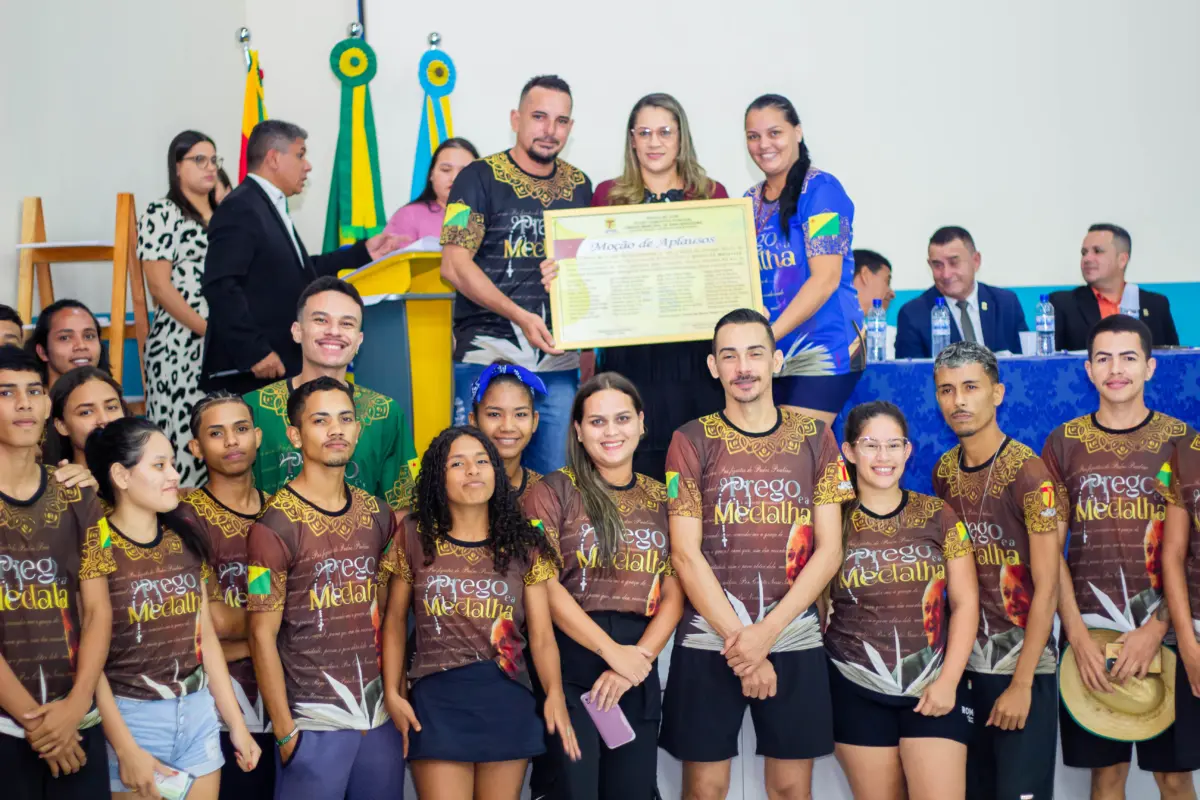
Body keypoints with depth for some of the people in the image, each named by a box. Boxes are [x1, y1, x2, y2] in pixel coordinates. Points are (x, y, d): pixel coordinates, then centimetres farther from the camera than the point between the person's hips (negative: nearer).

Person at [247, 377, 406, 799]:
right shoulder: (275, 525, -10)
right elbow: (263, 636, -9)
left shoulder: (377, 514, 7)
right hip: (314, 723, -5)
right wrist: (285, 730, -9)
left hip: (382, 716, 5)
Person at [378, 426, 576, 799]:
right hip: (436, 699, -1)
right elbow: (395, 620, 9)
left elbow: (541, 634, 0)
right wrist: (392, 692, -1)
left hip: (508, 700, 2)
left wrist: (555, 694, -17)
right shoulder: (414, 537, 3)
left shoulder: (523, 544, 5)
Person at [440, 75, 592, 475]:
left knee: (550, 478, 6)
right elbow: (454, 265, -9)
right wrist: (519, 316, -19)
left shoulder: (578, 185, 12)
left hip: (558, 356, 4)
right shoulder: (480, 178, -2)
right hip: (488, 353, -4)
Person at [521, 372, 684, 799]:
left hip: (638, 673, 4)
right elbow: (544, 585, -9)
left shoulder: (663, 499, 9)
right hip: (568, 667, -4)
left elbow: (674, 595, 3)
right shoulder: (553, 492, -1)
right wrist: (612, 651, -15)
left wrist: (635, 662, -11)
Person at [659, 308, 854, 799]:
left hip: (795, 642, 2)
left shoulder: (816, 438, 5)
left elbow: (829, 551, 0)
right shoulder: (691, 441, 1)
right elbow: (685, 555, -5)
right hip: (708, 642, -1)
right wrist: (740, 639, -12)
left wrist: (765, 633, -11)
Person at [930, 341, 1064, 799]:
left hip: (1023, 665, -5)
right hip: (965, 663, 5)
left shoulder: (1030, 474, -14)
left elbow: (1046, 588, -14)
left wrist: (1021, 684, -15)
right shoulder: (944, 471, 4)